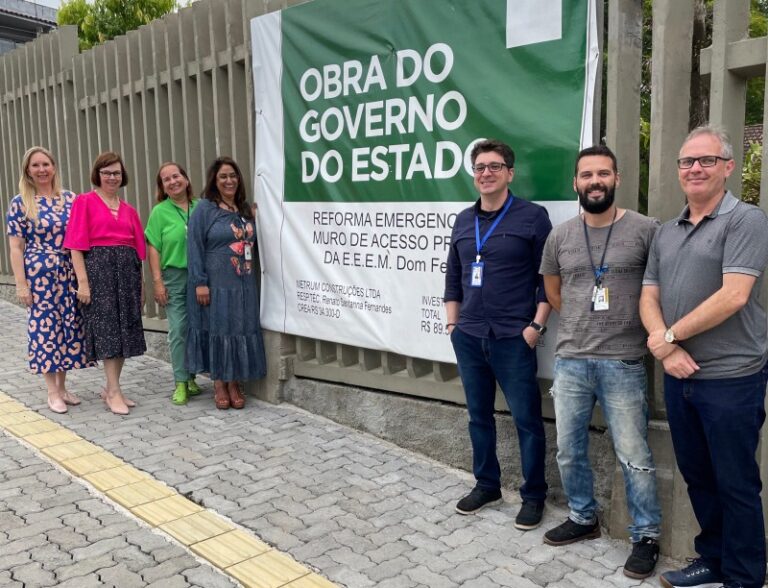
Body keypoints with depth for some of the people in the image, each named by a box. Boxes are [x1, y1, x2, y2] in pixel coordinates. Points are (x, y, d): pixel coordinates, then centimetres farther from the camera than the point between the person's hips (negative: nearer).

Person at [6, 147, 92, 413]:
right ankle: (52, 392, 12)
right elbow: (15, 247, -4)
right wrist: (21, 284, -9)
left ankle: (62, 386, 22)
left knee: (69, 326, 7)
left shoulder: (70, 199, 6)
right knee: (45, 327, 1)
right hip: (39, 275, -3)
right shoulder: (20, 203, -2)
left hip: (68, 275, 4)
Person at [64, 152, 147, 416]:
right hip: (99, 267, -5)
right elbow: (77, 245, -6)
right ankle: (114, 392, 1)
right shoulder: (85, 202, 0)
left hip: (127, 270, 5)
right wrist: (82, 281, -14)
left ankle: (110, 388, 19)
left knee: (125, 328, 6)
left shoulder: (128, 209, 15)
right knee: (108, 328, -5)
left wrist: (141, 284, 11)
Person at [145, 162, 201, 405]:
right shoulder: (160, 212, 0)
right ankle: (180, 383, 6)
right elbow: (153, 248, -1)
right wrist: (157, 281, -7)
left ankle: (190, 378, 21)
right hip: (174, 277, -2)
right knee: (178, 330, -2)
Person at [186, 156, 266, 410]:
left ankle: (234, 384, 17)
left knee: (241, 331, 6)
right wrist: (199, 282, -14)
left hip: (244, 285, 5)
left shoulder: (246, 210, 14)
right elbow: (195, 247, -9)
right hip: (216, 284, -5)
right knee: (217, 330, 2)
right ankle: (219, 384, 15)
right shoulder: (204, 209, -3)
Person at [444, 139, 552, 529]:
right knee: (478, 415, 14)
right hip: (468, 337, 5)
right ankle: (486, 485, 29)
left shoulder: (532, 216, -3)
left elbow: (548, 277, -5)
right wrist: (452, 324, 11)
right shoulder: (463, 220, 12)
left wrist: (536, 325, -10)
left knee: (526, 418, 2)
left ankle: (533, 496, 17)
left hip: (512, 338, -5)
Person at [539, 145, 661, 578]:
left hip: (623, 364, -4)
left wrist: (652, 333, 0)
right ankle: (583, 518, 34)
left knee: (634, 456, 3)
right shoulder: (560, 236, 5)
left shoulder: (645, 230, -7)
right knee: (569, 450, 14)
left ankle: (647, 536, 21)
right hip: (570, 361, 4)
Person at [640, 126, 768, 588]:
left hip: (730, 378, -6)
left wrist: (671, 335, -12)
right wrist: (666, 352, -8)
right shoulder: (667, 233, 12)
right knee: (697, 477, 17)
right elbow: (649, 298, 9)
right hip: (679, 376, 7)